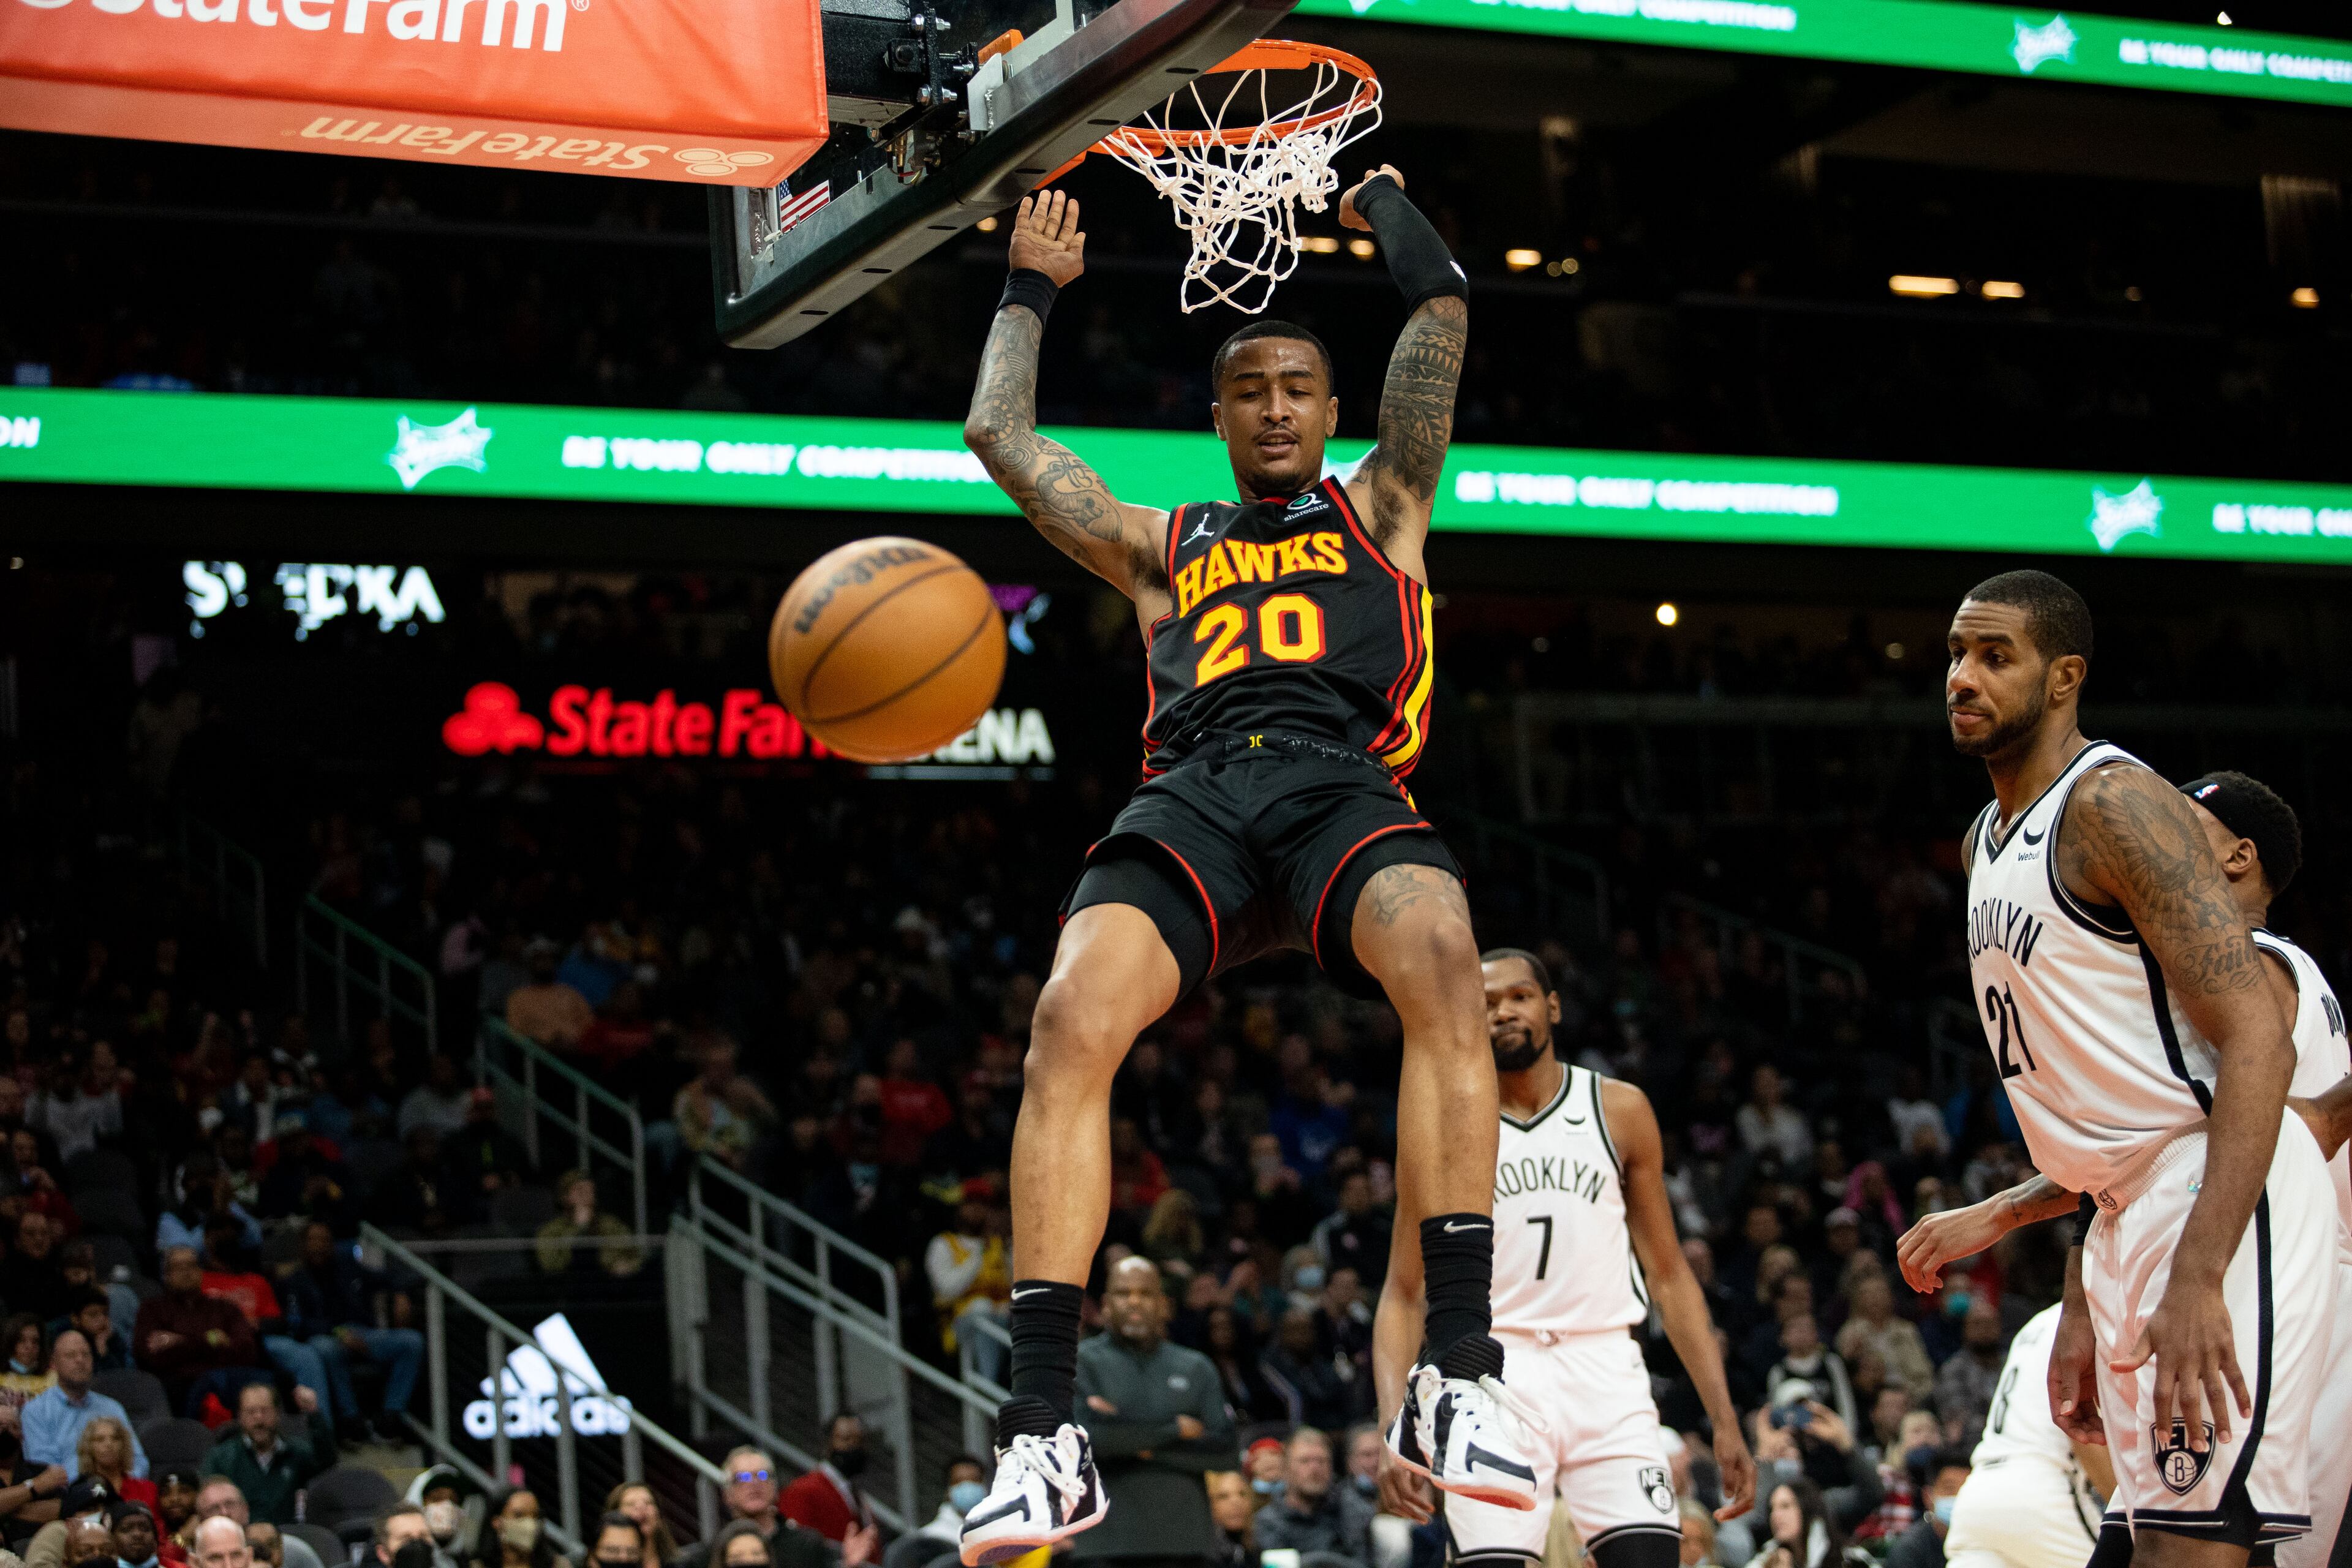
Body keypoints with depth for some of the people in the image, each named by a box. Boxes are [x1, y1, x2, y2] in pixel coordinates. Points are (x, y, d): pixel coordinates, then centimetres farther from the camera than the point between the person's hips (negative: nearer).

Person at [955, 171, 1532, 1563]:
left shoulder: (1378, 507, 29)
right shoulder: (1163, 547, 34)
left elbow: (1443, 312, 23)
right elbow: (1000, 432, 33)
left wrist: (1380, 197, 39)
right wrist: (1034, 289, 43)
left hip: (1344, 780, -2)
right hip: (1194, 796, 2)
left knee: (1441, 959, -37)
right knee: (1071, 1024, -29)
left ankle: (1458, 1374, -39)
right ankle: (1045, 1429, -31)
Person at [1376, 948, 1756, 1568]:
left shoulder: (1620, 1110, 8)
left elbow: (1668, 1274, 10)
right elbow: (1403, 1296, 6)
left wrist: (1724, 1417, 3)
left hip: (1604, 1371, 1)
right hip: (1493, 1371, -1)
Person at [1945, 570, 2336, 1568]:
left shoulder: (2113, 803, -12)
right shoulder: (1986, 841, 17)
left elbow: (2258, 1042, -20)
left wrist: (2198, 1279, -28)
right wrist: (2083, 1306, 18)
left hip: (2223, 1199, -10)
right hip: (2130, 1217, 10)